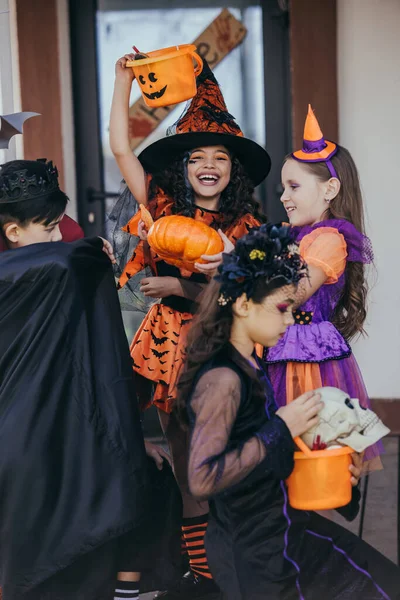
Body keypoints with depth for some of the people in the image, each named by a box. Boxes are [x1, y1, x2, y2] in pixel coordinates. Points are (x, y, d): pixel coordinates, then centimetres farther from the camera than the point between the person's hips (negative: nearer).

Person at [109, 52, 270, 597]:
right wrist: (124, 79, 1)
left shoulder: (245, 227, -2)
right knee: (186, 467, 9)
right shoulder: (165, 208, 3)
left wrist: (180, 286, -17)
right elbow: (120, 148, 1)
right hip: (170, 347, 3)